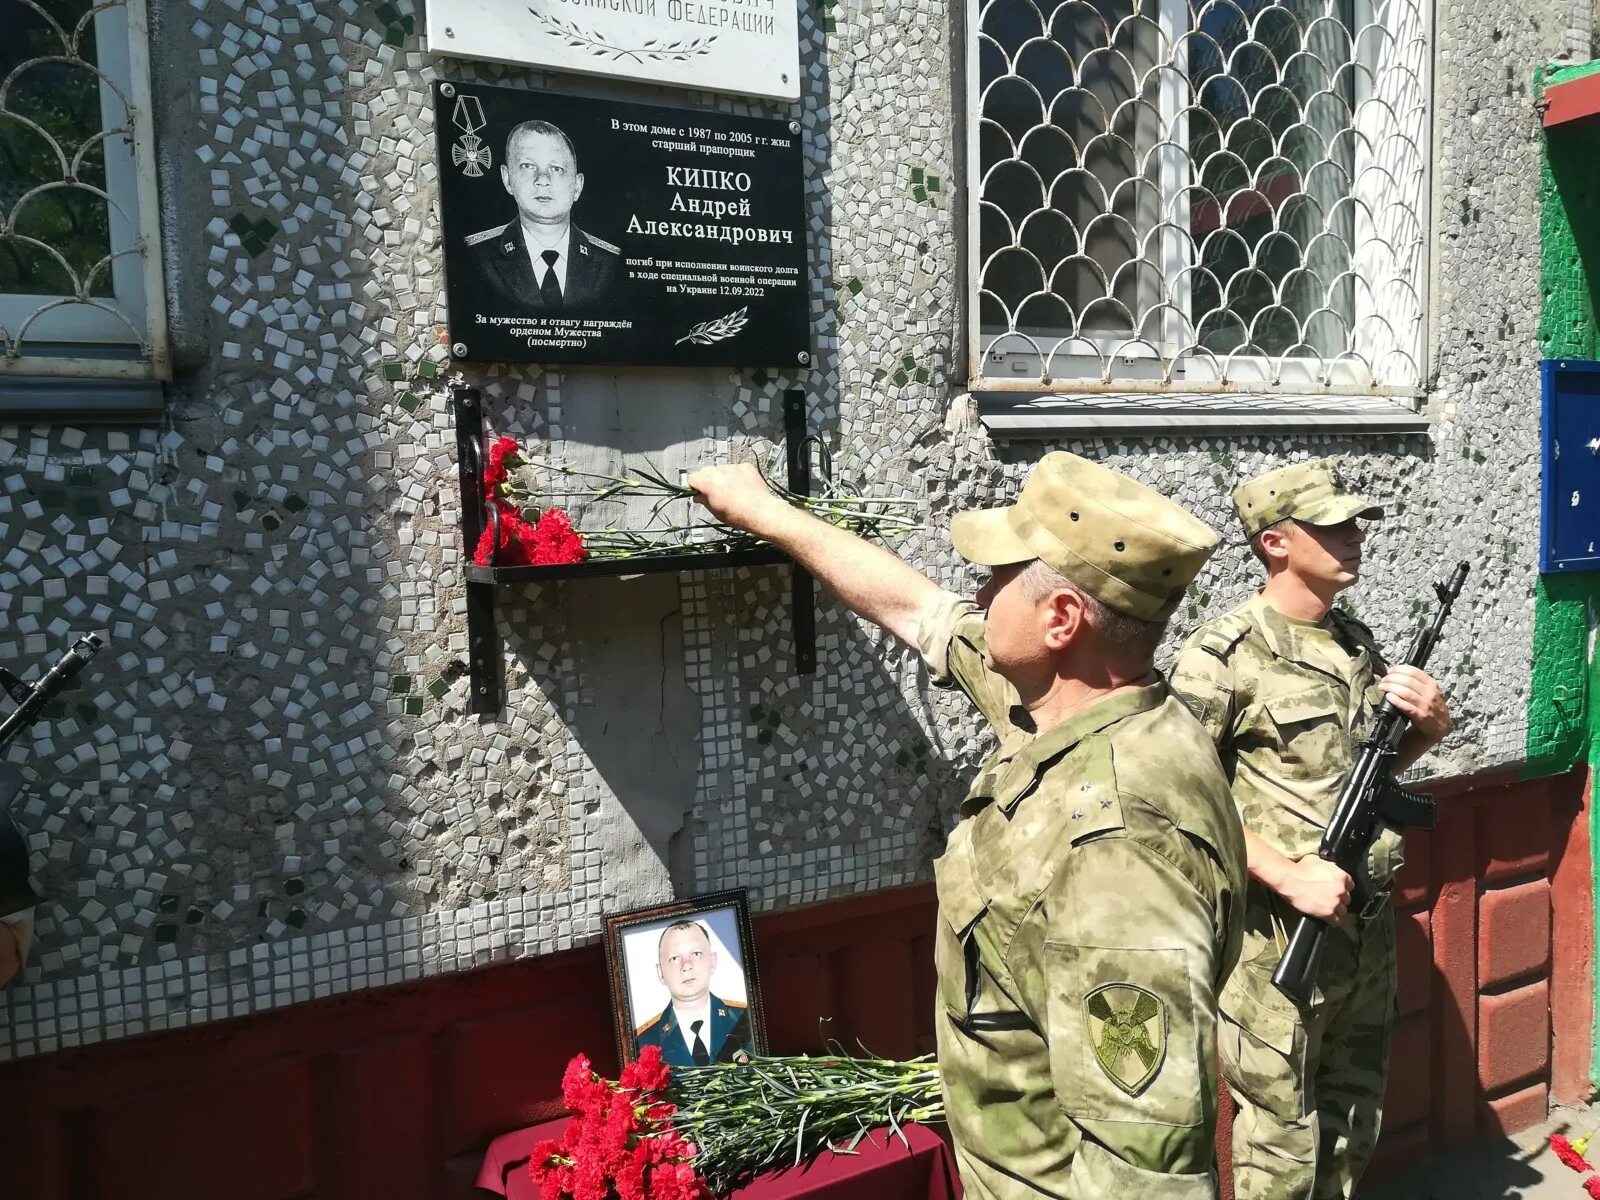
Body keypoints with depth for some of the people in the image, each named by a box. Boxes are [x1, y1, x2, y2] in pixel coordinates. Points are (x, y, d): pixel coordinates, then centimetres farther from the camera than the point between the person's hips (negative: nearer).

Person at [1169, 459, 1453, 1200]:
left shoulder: (1358, 642, 7)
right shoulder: (1224, 655, -15)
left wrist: (1428, 725, -1)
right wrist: (1291, 877, -22)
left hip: (1370, 923, 7)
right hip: (1280, 936, -7)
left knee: (1353, 1125, 21)